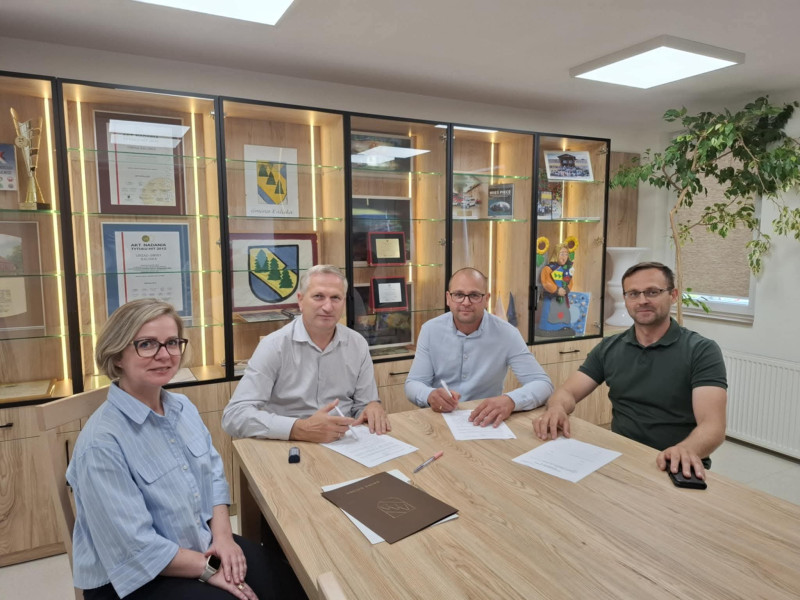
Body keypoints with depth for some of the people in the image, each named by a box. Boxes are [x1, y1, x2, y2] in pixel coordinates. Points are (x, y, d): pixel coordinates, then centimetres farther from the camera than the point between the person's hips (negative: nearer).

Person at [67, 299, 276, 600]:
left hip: (203, 544, 6)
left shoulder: (182, 406, 0)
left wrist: (222, 535, -7)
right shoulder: (102, 442, -24)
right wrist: (208, 569, -16)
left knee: (280, 572, -5)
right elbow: (135, 547, -23)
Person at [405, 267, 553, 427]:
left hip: (487, 422, -1)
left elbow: (543, 383, -12)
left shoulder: (507, 334, -9)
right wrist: (430, 395, -27)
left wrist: (510, 400, -33)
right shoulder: (430, 330, -4)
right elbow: (413, 384, -3)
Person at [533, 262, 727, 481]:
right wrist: (557, 408, -21)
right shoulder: (609, 348, 7)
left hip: (674, 468, -3)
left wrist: (687, 450, -39)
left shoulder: (701, 351, -6)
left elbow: (712, 425, -17)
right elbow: (568, 392, 3)